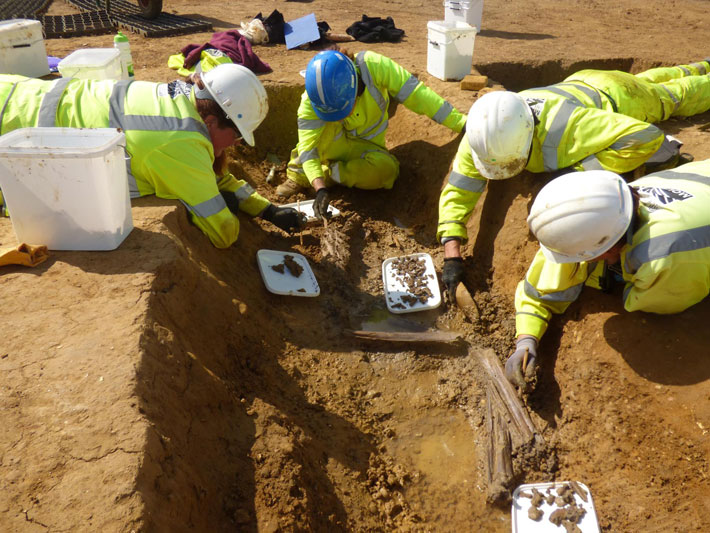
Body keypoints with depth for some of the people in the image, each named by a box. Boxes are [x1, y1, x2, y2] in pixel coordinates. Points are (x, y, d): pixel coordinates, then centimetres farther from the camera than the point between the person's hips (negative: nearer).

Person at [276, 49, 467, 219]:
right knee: (325, 127, -36)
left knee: (385, 169, -33)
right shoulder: (310, 101, -30)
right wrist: (320, 189, -47)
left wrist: (461, 123, -32)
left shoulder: (373, 66, -31)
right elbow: (307, 148, -32)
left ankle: (329, 174, -11)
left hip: (365, 147, 2)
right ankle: (298, 175, -15)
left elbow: (415, 93, -30)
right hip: (332, 147, -1)